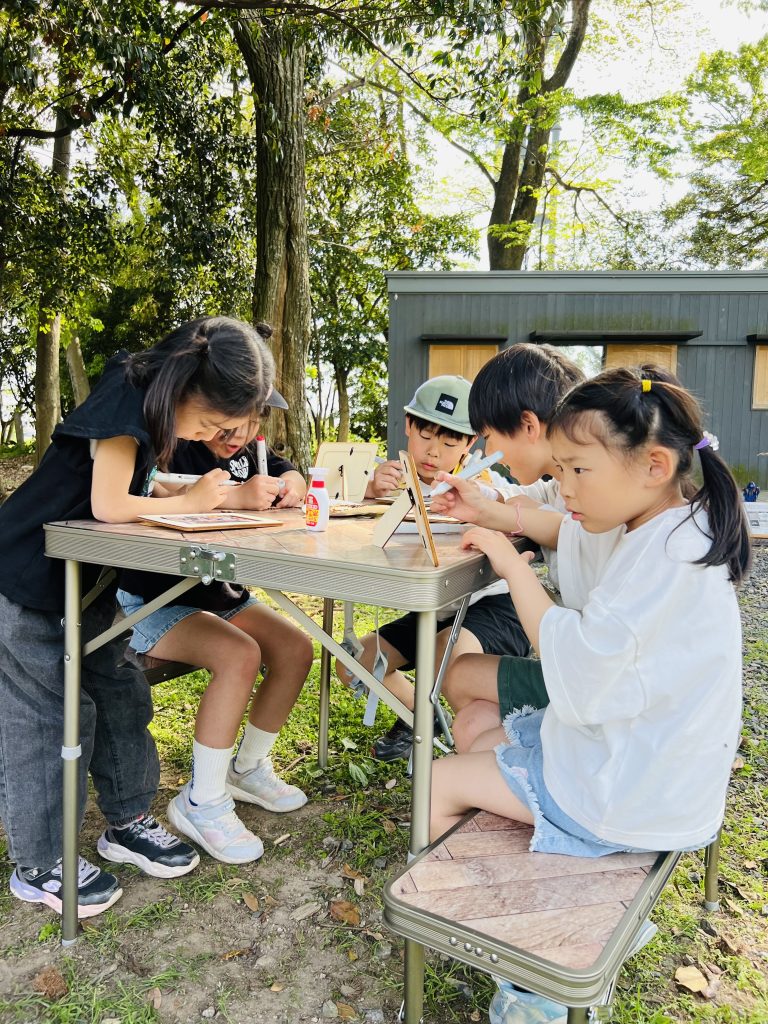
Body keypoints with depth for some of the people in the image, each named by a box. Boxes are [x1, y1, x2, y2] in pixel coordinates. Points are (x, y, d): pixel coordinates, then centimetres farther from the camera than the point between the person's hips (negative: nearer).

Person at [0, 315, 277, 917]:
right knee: (49, 715, -1)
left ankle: (128, 822, 28)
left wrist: (227, 495, -6)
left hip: (82, 577, 9)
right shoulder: (128, 399, -25)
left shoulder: (154, 403, 1)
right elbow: (109, 505, -29)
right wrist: (189, 502, -16)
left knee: (120, 693, 12)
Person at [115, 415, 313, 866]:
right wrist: (235, 496, -44)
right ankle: (201, 802, -14)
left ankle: (249, 769, 13)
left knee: (296, 648, -7)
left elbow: (289, 475, 15)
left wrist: (292, 483, -10)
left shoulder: (247, 449, 3)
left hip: (220, 595, 8)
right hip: (153, 603, -8)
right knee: (240, 655, -30)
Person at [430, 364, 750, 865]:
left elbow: (579, 667, -31)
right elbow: (572, 534, 22)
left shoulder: (669, 552, -28)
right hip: (620, 744, 9)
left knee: (440, 782, 0)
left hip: (630, 793, -9)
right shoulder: (643, 527, 2)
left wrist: (514, 568, -20)